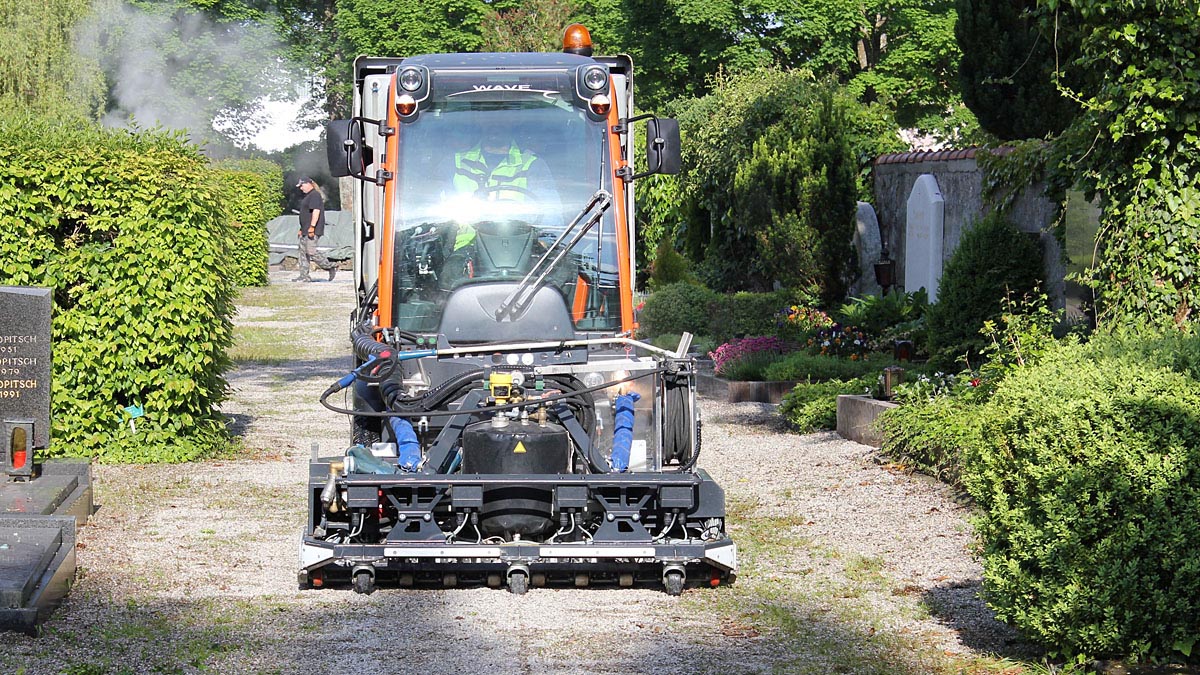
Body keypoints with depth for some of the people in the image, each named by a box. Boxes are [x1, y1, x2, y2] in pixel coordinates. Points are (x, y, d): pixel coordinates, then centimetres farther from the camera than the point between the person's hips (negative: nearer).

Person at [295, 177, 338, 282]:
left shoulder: (315, 195, -13)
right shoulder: (308, 196, 21)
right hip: (306, 230, 11)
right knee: (303, 252, 6)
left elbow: (316, 211, -22)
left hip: (312, 230, -11)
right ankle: (304, 276, 6)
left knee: (311, 251, -14)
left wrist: (312, 227, -27)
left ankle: (330, 266, -4)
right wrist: (302, 229, 25)